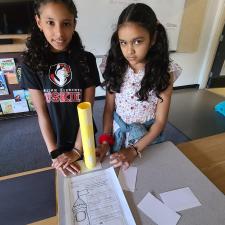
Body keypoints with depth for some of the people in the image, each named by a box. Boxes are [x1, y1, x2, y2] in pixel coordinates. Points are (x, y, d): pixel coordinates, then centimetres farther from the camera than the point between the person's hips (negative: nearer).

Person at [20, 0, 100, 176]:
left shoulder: (87, 60, -13)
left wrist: (78, 150, -14)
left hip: (84, 139, 0)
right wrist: (54, 153, -12)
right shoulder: (32, 63, -11)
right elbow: (42, 113, -10)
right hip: (57, 141, 1)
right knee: (64, 178, 26)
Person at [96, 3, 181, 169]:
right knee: (114, 169, 24)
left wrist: (134, 150, -19)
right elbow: (109, 107, -5)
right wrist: (105, 141, -12)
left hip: (147, 135, -1)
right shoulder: (116, 67, -12)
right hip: (117, 131, 2)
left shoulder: (164, 72, -18)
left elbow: (160, 121, -14)